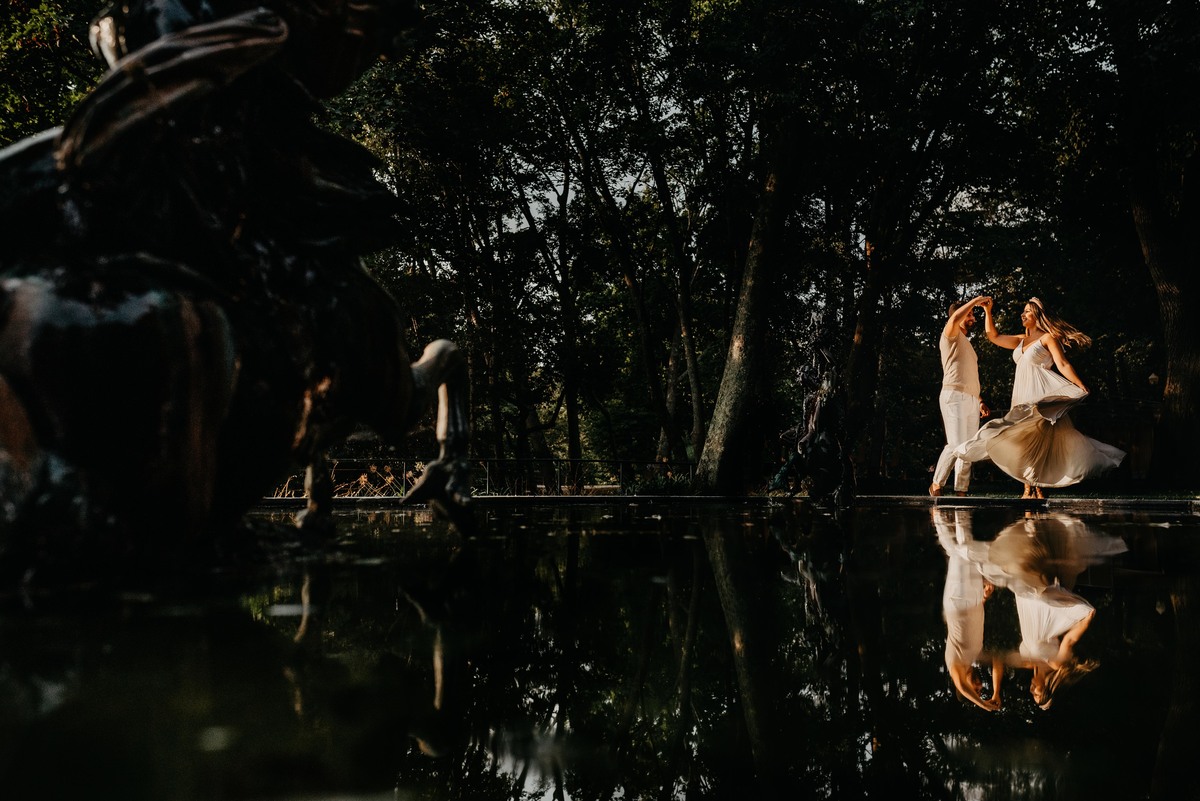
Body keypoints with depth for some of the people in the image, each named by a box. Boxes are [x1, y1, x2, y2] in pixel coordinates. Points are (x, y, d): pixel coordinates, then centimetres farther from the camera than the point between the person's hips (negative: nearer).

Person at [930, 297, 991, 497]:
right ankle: (937, 485, -10)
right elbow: (955, 318, -22)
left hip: (971, 400, 9)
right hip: (955, 397, -9)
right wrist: (974, 301, -10)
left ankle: (961, 492, 1)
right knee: (956, 445, -19)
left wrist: (979, 401, 20)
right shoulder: (950, 335, 3)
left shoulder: (967, 343, 28)